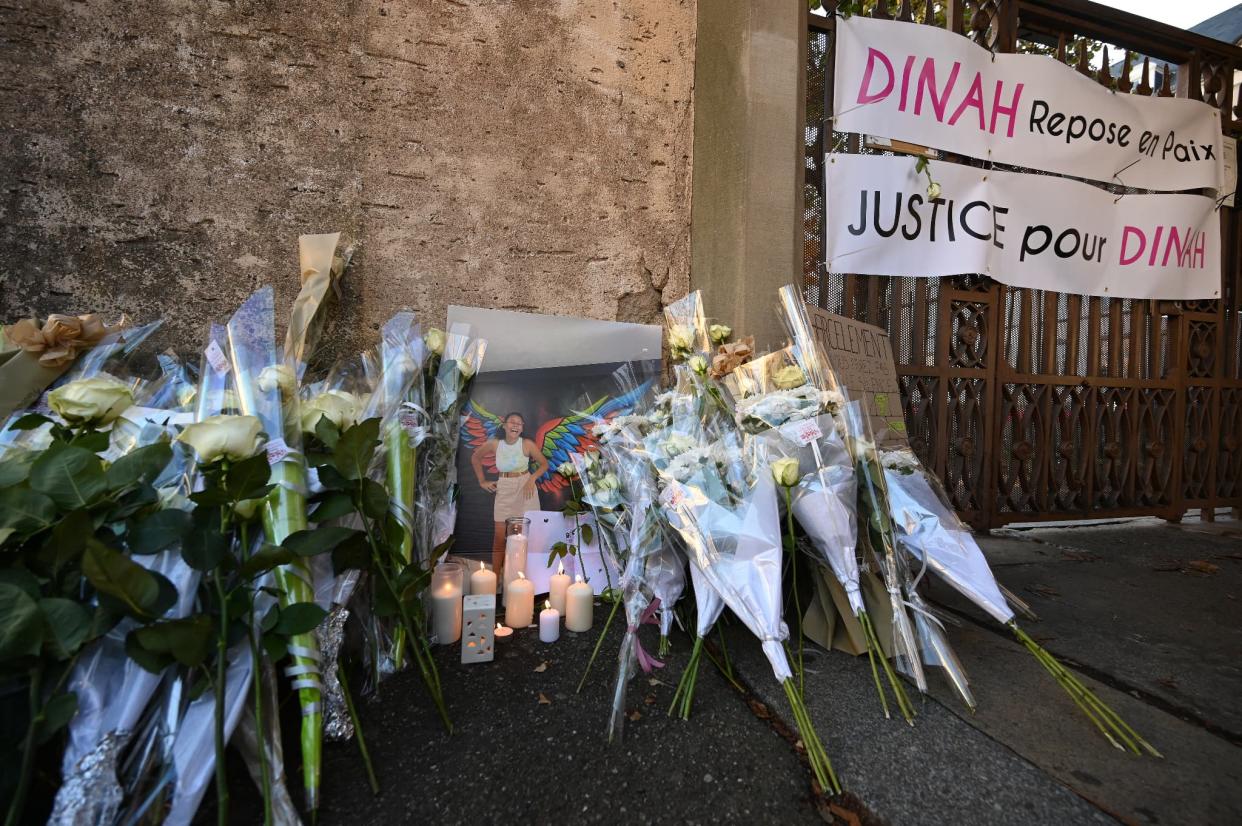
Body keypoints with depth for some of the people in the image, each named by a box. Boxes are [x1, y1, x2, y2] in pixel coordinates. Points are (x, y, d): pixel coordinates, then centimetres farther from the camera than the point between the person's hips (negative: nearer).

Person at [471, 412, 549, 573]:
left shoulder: (527, 444, -9)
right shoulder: (494, 443, -4)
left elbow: (544, 464, 0)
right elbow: (475, 458, 13)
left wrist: (532, 478, -15)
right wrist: (482, 481, 9)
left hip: (525, 489, -2)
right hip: (504, 490, 2)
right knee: (500, 536, 4)